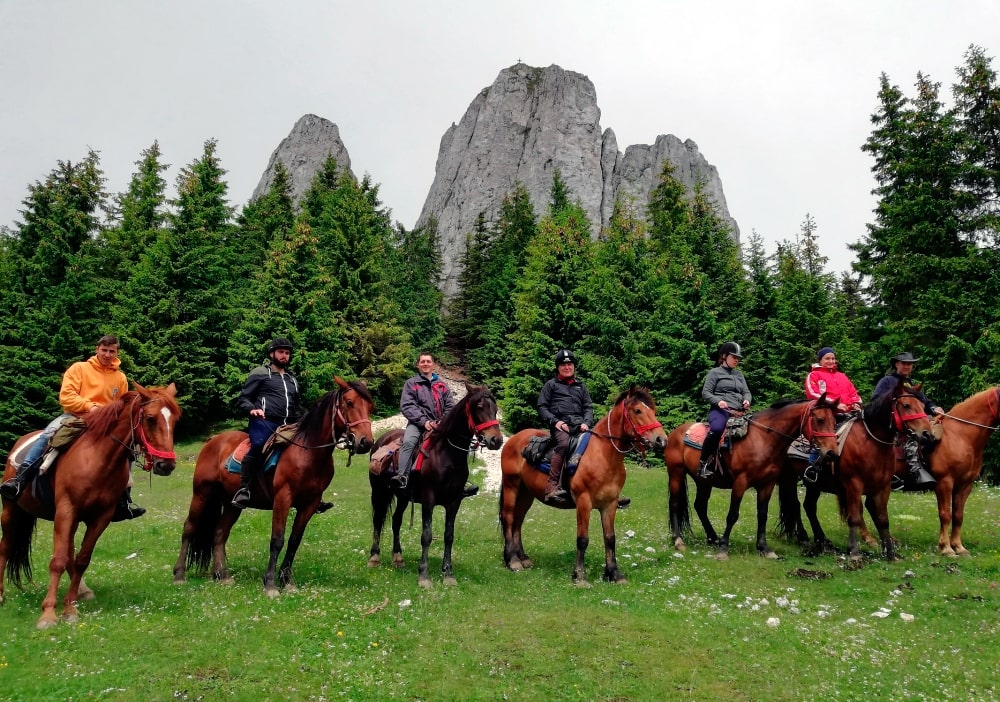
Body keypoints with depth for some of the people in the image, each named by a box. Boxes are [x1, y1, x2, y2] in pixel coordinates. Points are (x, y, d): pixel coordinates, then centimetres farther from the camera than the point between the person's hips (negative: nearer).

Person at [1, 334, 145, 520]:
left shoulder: (121, 378, 11)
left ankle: (123, 499, -4)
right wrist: (89, 406, -20)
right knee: (48, 433, -31)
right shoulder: (79, 368, 3)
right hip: (75, 416, -3)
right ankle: (20, 478, -31)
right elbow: (66, 396, -8)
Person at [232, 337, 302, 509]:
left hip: (286, 426, 7)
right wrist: (252, 409, -16)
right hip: (264, 422, -6)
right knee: (258, 445, -36)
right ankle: (243, 490, -31)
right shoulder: (260, 373, 10)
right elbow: (243, 399, 5)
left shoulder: (292, 380, 28)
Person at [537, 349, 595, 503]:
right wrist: (555, 421, -8)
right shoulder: (551, 384, 16)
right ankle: (552, 487, -40)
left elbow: (588, 407, 20)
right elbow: (542, 407, 9)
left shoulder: (581, 386, 27)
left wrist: (586, 423, -1)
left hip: (579, 425, 4)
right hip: (560, 424, -4)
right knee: (564, 443, -37)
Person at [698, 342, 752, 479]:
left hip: (738, 411, 7)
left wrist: (747, 400, -3)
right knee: (716, 429, -37)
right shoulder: (715, 372, 8)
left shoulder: (739, 374, 25)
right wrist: (718, 401, -17)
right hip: (720, 410, -7)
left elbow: (746, 392, 21)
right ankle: (703, 464, -28)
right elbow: (705, 392, 1)